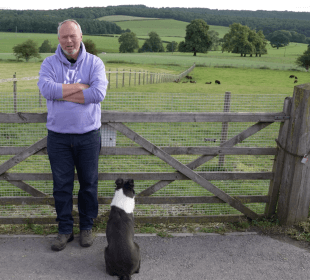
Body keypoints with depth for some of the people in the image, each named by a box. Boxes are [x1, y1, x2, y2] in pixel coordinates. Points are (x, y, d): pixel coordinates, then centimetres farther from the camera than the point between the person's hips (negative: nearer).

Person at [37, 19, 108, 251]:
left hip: (88, 136, -1)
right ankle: (65, 230, 23)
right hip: (58, 136, 1)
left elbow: (99, 92, -18)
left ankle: (87, 227, 26)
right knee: (61, 185, 8)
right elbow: (46, 88, -17)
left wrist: (62, 93, -15)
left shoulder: (95, 63, -1)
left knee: (89, 183, 9)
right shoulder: (50, 63, 3)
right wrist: (80, 87, -16)